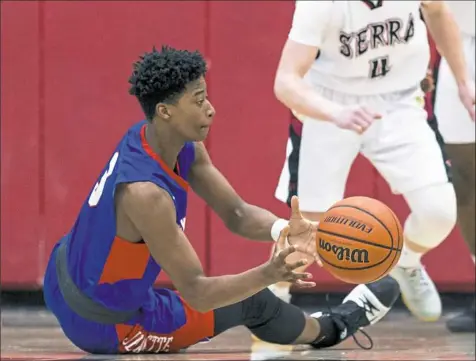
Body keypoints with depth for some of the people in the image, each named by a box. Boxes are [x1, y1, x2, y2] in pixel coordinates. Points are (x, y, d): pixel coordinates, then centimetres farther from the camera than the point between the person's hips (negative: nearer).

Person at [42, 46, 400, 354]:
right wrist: (268, 273, -43)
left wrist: (282, 229, -24)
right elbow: (197, 294, -31)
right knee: (251, 301, 9)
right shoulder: (145, 194, -35)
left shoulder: (171, 143, -8)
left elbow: (236, 214, -4)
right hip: (104, 325, -7)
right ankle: (330, 329, 37)